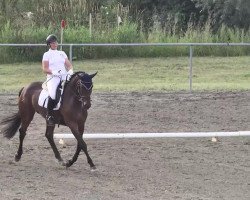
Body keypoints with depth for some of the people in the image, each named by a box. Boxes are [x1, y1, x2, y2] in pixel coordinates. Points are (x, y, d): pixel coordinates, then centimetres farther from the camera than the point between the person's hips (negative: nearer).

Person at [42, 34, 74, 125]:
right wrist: (53, 72, -19)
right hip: (52, 77, -5)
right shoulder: (47, 55, 8)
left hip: (64, 76, 5)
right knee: (53, 94, -33)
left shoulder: (62, 53, 21)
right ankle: (49, 115, -18)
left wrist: (70, 70, -4)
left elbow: (69, 65, 19)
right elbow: (45, 69, 0)